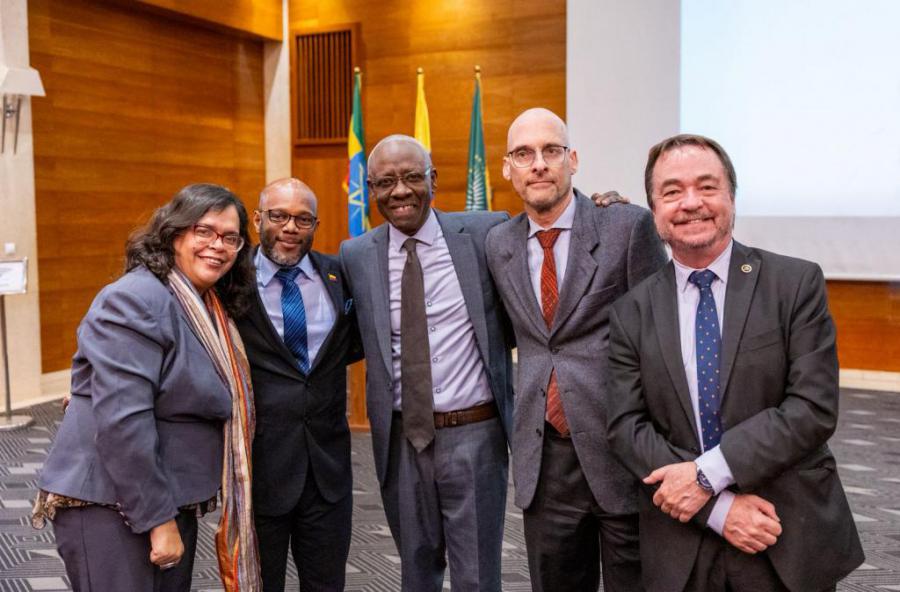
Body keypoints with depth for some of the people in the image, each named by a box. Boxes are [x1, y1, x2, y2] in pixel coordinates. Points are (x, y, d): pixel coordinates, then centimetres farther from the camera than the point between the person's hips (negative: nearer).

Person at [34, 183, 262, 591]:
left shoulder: (212, 307, 9)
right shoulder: (137, 300, -17)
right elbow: (122, 420, -23)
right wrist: (159, 519, -20)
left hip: (174, 499, 8)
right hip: (109, 504, -8)